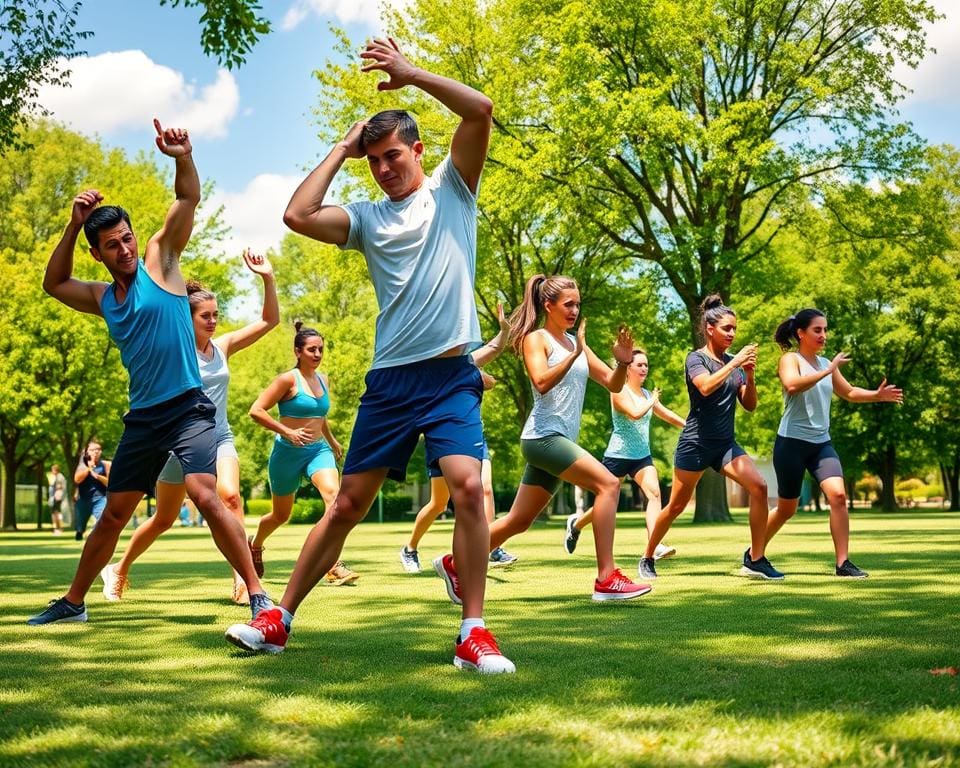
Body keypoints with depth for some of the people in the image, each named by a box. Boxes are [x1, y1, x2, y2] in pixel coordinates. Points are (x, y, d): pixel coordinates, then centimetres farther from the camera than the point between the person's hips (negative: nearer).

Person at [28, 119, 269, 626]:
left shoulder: (159, 260, -2)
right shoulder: (102, 299, 12)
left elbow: (188, 199, -11)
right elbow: (54, 283, 24)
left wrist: (183, 158, -33)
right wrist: (73, 226, 10)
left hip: (188, 409, -6)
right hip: (142, 417, 6)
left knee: (204, 494, -25)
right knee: (113, 514, 15)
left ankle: (257, 594, -22)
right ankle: (73, 602, 29)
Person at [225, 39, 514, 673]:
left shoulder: (451, 189, 7)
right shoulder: (367, 217, 12)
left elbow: (481, 110, -8)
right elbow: (298, 216, -5)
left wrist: (411, 74, -5)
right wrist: (343, 149, 5)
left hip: (452, 375, -3)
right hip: (390, 379, 3)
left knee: (468, 486, -22)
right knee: (348, 504, 6)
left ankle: (474, 634, -13)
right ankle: (280, 620, 15)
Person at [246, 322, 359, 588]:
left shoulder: (323, 380, 8)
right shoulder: (289, 379, -12)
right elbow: (256, 410, -16)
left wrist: (332, 441, 36)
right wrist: (288, 432, -22)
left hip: (318, 450, 4)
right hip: (288, 453, -4)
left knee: (333, 493, -26)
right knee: (281, 515, 12)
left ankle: (334, 565, -32)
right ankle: (255, 545, 47)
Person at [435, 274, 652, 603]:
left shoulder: (576, 342, 17)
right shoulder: (536, 339, -3)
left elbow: (613, 384, 14)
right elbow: (542, 382, -21)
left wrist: (623, 362, -6)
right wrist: (575, 354, -28)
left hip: (561, 440, 8)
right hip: (543, 436, -8)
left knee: (519, 521, 12)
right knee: (608, 484, -21)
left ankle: (454, 563, 25)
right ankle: (606, 579, -23)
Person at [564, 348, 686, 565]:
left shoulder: (648, 394, 11)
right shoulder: (619, 391, -11)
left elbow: (667, 415, 21)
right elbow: (635, 413, -26)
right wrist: (651, 401, -10)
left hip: (642, 456, 6)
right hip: (618, 455, -6)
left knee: (654, 492, -19)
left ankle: (655, 546, -28)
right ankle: (575, 524, 37)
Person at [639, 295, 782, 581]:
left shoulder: (733, 362, 10)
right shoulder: (696, 358, -7)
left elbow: (750, 404, 8)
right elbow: (706, 387, -27)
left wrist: (749, 374, -7)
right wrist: (735, 363, -26)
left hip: (725, 443, 5)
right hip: (696, 443, -5)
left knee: (759, 487, -16)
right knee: (676, 507, 3)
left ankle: (755, 560, -10)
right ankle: (647, 559, 23)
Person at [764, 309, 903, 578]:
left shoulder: (826, 364, 11)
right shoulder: (790, 359, -8)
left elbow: (849, 392, 25)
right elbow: (792, 385, -31)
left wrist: (877, 395, 9)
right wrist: (827, 371, -32)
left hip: (821, 443, 5)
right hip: (792, 442, -5)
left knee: (838, 495, -15)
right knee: (786, 509, 5)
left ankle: (843, 563, -11)